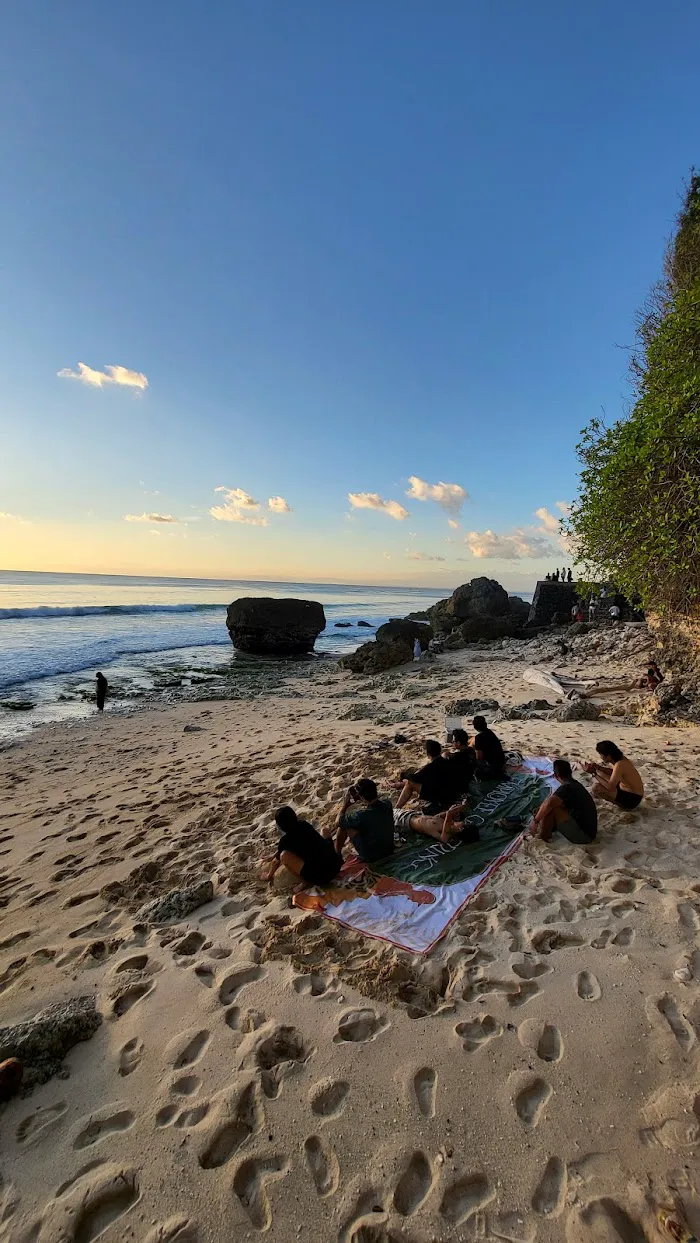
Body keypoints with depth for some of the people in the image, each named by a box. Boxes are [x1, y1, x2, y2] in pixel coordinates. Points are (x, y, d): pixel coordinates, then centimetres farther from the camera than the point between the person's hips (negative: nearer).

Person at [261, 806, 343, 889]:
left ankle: (307, 882, 2)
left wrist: (269, 876, 35)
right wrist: (272, 857, 43)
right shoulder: (305, 825, 11)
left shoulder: (286, 839, -6)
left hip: (322, 875, -8)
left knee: (284, 855, -10)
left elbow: (276, 862, 13)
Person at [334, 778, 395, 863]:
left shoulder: (362, 814, -31)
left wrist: (345, 804, -2)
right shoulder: (387, 803, -14)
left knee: (344, 824, 2)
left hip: (371, 858, -6)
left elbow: (337, 822, -13)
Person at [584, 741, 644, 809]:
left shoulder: (619, 765, -29)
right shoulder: (620, 758, -3)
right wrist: (598, 768, 2)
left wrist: (594, 773, -24)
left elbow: (610, 788, -31)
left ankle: (623, 805, -2)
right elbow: (614, 772, 18)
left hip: (632, 798, -9)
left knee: (596, 788, -22)